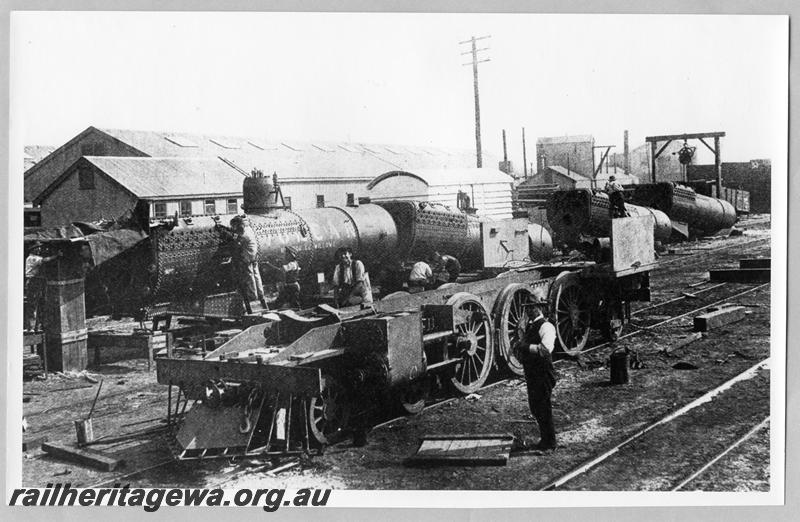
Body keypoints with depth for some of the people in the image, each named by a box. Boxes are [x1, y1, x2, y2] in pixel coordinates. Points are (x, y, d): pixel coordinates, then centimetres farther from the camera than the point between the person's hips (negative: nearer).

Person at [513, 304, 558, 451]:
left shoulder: (545, 326, -14)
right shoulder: (529, 326, 14)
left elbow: (546, 349, -29)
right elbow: (518, 348, 21)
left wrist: (526, 347, -28)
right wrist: (518, 347, 0)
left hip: (543, 372, -9)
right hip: (531, 372, 9)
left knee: (543, 407, -2)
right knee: (534, 406, 16)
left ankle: (549, 442, 10)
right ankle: (545, 438, 30)